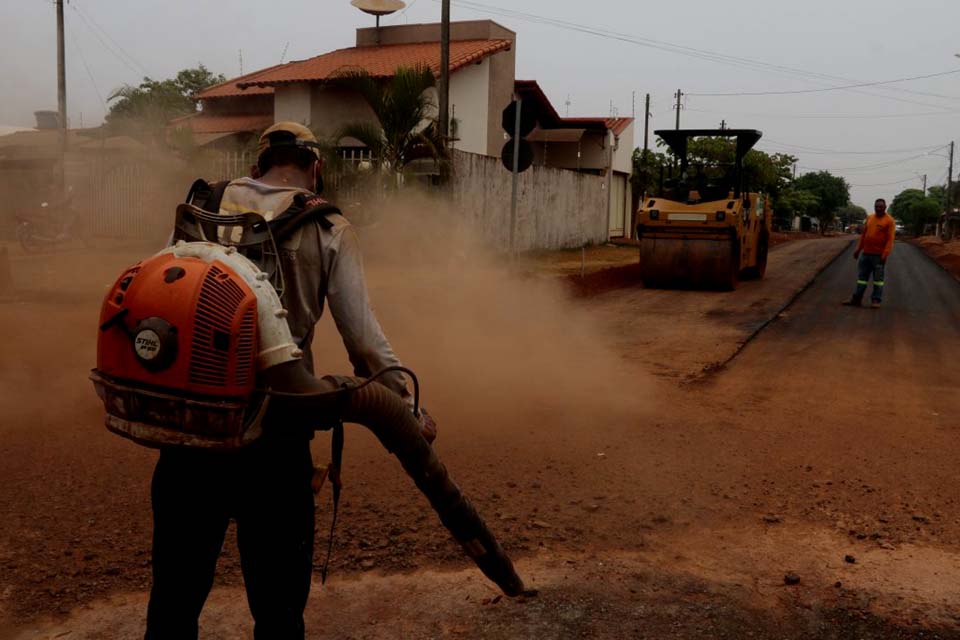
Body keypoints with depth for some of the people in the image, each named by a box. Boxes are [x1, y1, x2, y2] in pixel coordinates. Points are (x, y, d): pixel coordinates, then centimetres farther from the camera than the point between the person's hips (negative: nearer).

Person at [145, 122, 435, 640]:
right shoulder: (328, 230, 0)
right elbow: (363, 337, -5)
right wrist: (407, 406, 2)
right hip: (274, 427, -2)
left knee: (177, 585, 19)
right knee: (277, 597, 14)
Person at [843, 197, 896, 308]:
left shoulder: (889, 221, -7)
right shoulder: (869, 218, 11)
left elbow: (890, 239, -12)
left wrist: (885, 254, -20)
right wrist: (858, 249, 13)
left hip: (879, 255, -5)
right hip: (866, 253, 6)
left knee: (878, 278, 2)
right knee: (862, 276, 8)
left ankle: (876, 300, 6)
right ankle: (857, 299, 11)